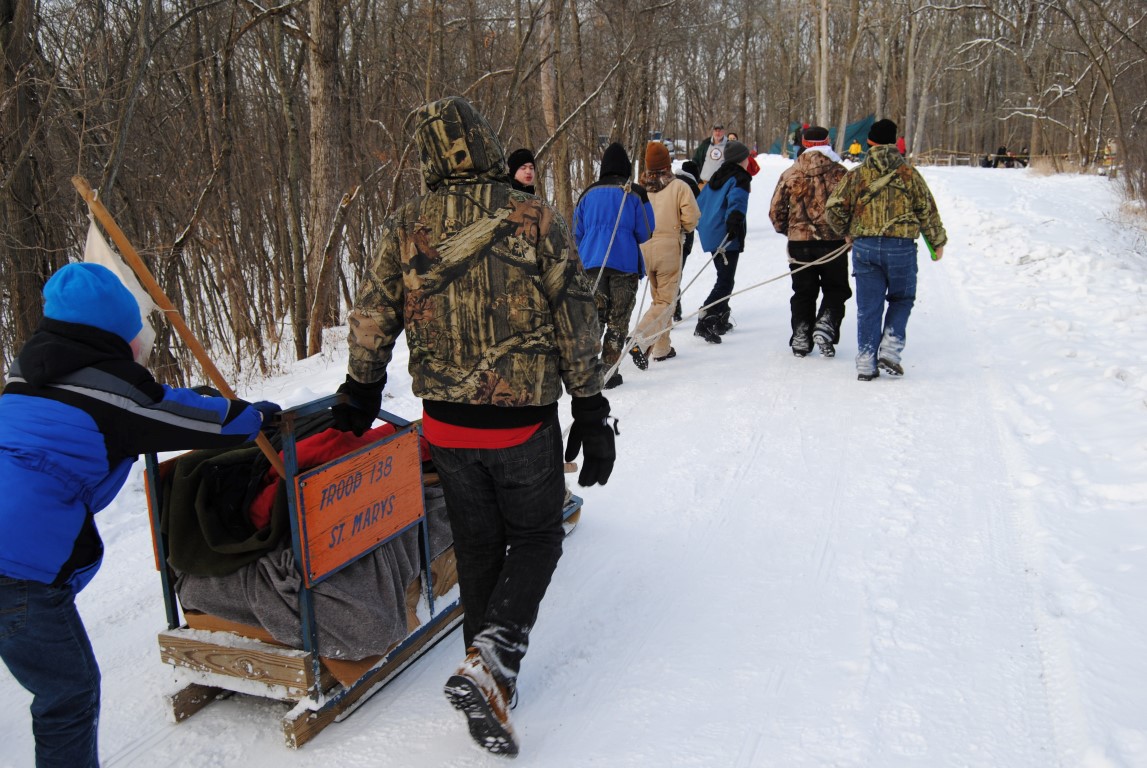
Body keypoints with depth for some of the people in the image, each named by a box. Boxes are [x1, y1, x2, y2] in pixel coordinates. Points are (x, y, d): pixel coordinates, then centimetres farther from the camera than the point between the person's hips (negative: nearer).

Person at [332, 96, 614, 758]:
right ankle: (490, 661, -4)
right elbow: (576, 325, -8)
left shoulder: (407, 228, -2)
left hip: (447, 424, 3)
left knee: (477, 548, 19)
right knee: (537, 538, 15)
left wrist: (359, 395, 20)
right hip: (524, 420, -3)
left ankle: (491, 679, 31)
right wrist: (592, 414, 0)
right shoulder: (537, 221, -9)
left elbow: (371, 320, 4)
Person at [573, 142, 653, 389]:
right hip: (625, 264, -2)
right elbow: (645, 234, 0)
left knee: (595, 315, 13)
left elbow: (576, 232, 10)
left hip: (591, 264, 3)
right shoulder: (635, 193, -3)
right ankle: (608, 370, 4)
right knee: (618, 320, 5)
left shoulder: (589, 193, 5)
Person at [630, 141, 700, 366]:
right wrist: (681, 228, 10)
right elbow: (691, 218, -11)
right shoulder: (679, 187, -8)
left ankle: (661, 348, 25)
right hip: (668, 249, -4)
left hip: (643, 248, 4)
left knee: (658, 298, 21)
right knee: (666, 301, 3)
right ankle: (641, 343, -19)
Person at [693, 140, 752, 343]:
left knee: (724, 278, 21)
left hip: (711, 235, 9)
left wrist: (702, 227, 30)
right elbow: (736, 202, -25)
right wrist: (734, 224, -32)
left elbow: (700, 203, 21)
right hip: (727, 238, -9)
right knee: (725, 282, -8)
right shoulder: (740, 179, -6)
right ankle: (703, 323, -20)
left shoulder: (717, 177, 18)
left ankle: (720, 321, 28)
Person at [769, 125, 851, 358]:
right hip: (833, 242, -2)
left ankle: (801, 337, 12)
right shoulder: (839, 172, -5)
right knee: (835, 290, 13)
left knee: (803, 293, 14)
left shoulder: (789, 174, 0)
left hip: (799, 243, 2)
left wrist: (787, 231, 20)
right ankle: (825, 326, -6)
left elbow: (776, 212, 3)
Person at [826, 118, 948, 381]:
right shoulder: (908, 173, 2)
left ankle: (866, 361, 7)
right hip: (901, 247, -1)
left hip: (864, 248, 1)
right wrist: (938, 241, 19)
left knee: (868, 306, 7)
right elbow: (927, 211, 7)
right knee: (902, 299, 17)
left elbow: (834, 208, 1)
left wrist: (846, 231, 19)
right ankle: (890, 350, 3)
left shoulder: (856, 175, 3)